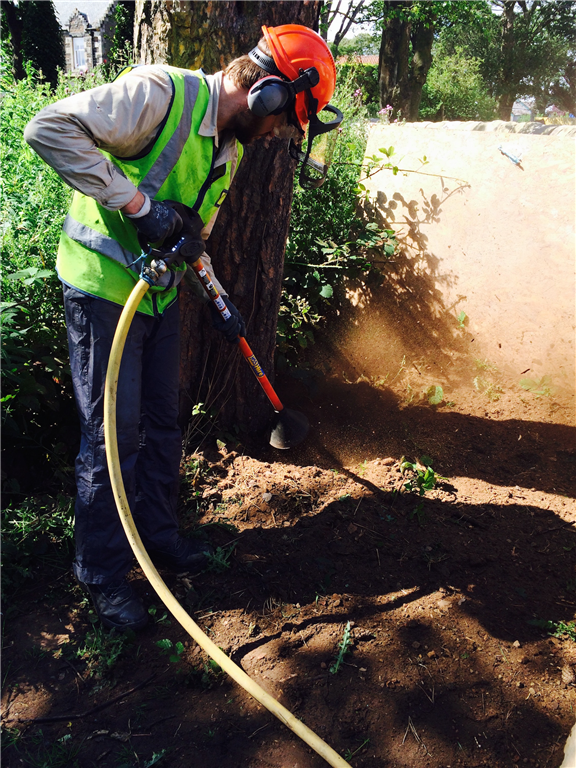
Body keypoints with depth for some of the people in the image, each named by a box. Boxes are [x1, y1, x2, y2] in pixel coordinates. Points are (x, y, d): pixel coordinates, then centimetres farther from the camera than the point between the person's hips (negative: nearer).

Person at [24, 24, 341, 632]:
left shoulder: (230, 148, 10)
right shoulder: (160, 92, -18)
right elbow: (49, 129, -25)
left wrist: (218, 301, 17)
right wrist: (137, 201, -27)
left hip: (160, 294, 8)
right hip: (104, 290, -8)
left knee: (162, 425, 15)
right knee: (112, 434, -2)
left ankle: (157, 535, 35)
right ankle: (102, 575, 16)